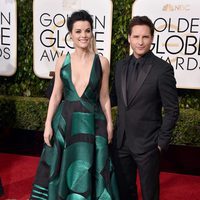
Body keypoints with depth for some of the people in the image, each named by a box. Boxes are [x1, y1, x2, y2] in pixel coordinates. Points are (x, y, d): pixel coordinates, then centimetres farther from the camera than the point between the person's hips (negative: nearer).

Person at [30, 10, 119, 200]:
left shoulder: (102, 62, -3)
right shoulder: (62, 61, 1)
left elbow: (104, 97, 3)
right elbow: (56, 95, 4)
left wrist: (109, 123, 3)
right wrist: (48, 124, 0)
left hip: (92, 123, -1)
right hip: (65, 121, 2)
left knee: (89, 170, 8)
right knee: (63, 169, 13)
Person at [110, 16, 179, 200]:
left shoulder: (163, 69, -12)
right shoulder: (121, 65, 4)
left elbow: (172, 110, -10)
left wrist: (162, 142, -10)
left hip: (147, 144, -4)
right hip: (121, 141, 5)